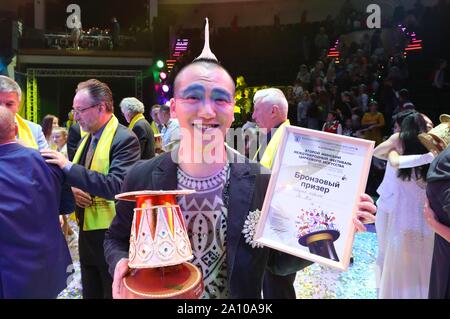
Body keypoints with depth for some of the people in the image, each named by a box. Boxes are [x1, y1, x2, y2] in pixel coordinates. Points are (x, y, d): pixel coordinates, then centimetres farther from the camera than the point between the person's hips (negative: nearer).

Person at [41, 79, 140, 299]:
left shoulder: (125, 139, -17)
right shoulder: (86, 138, 10)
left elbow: (117, 186, -28)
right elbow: (75, 176, 18)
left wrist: (68, 166, -26)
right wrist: (73, 189, -5)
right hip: (87, 230, 8)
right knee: (90, 293, 22)